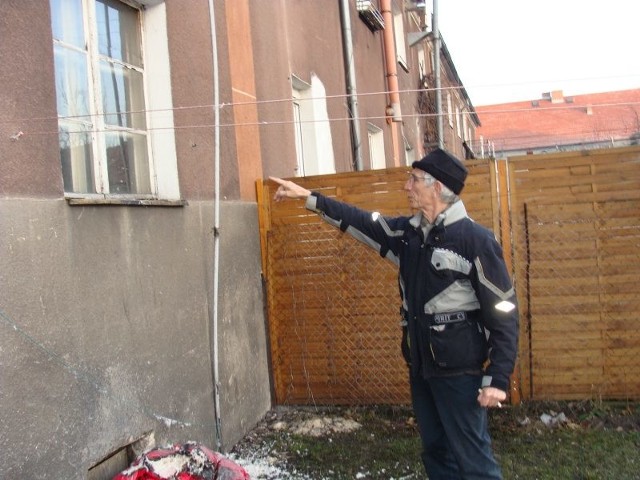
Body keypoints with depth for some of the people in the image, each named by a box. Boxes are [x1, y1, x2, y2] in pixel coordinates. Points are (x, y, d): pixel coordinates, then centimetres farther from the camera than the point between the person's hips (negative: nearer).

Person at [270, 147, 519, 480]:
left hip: (459, 371, -7)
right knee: (435, 451, 18)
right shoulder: (407, 232, 5)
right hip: (420, 366, 7)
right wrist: (309, 197, 15)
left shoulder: (476, 240, -16)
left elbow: (504, 312, -15)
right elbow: (361, 221, 16)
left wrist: (498, 378, -17)